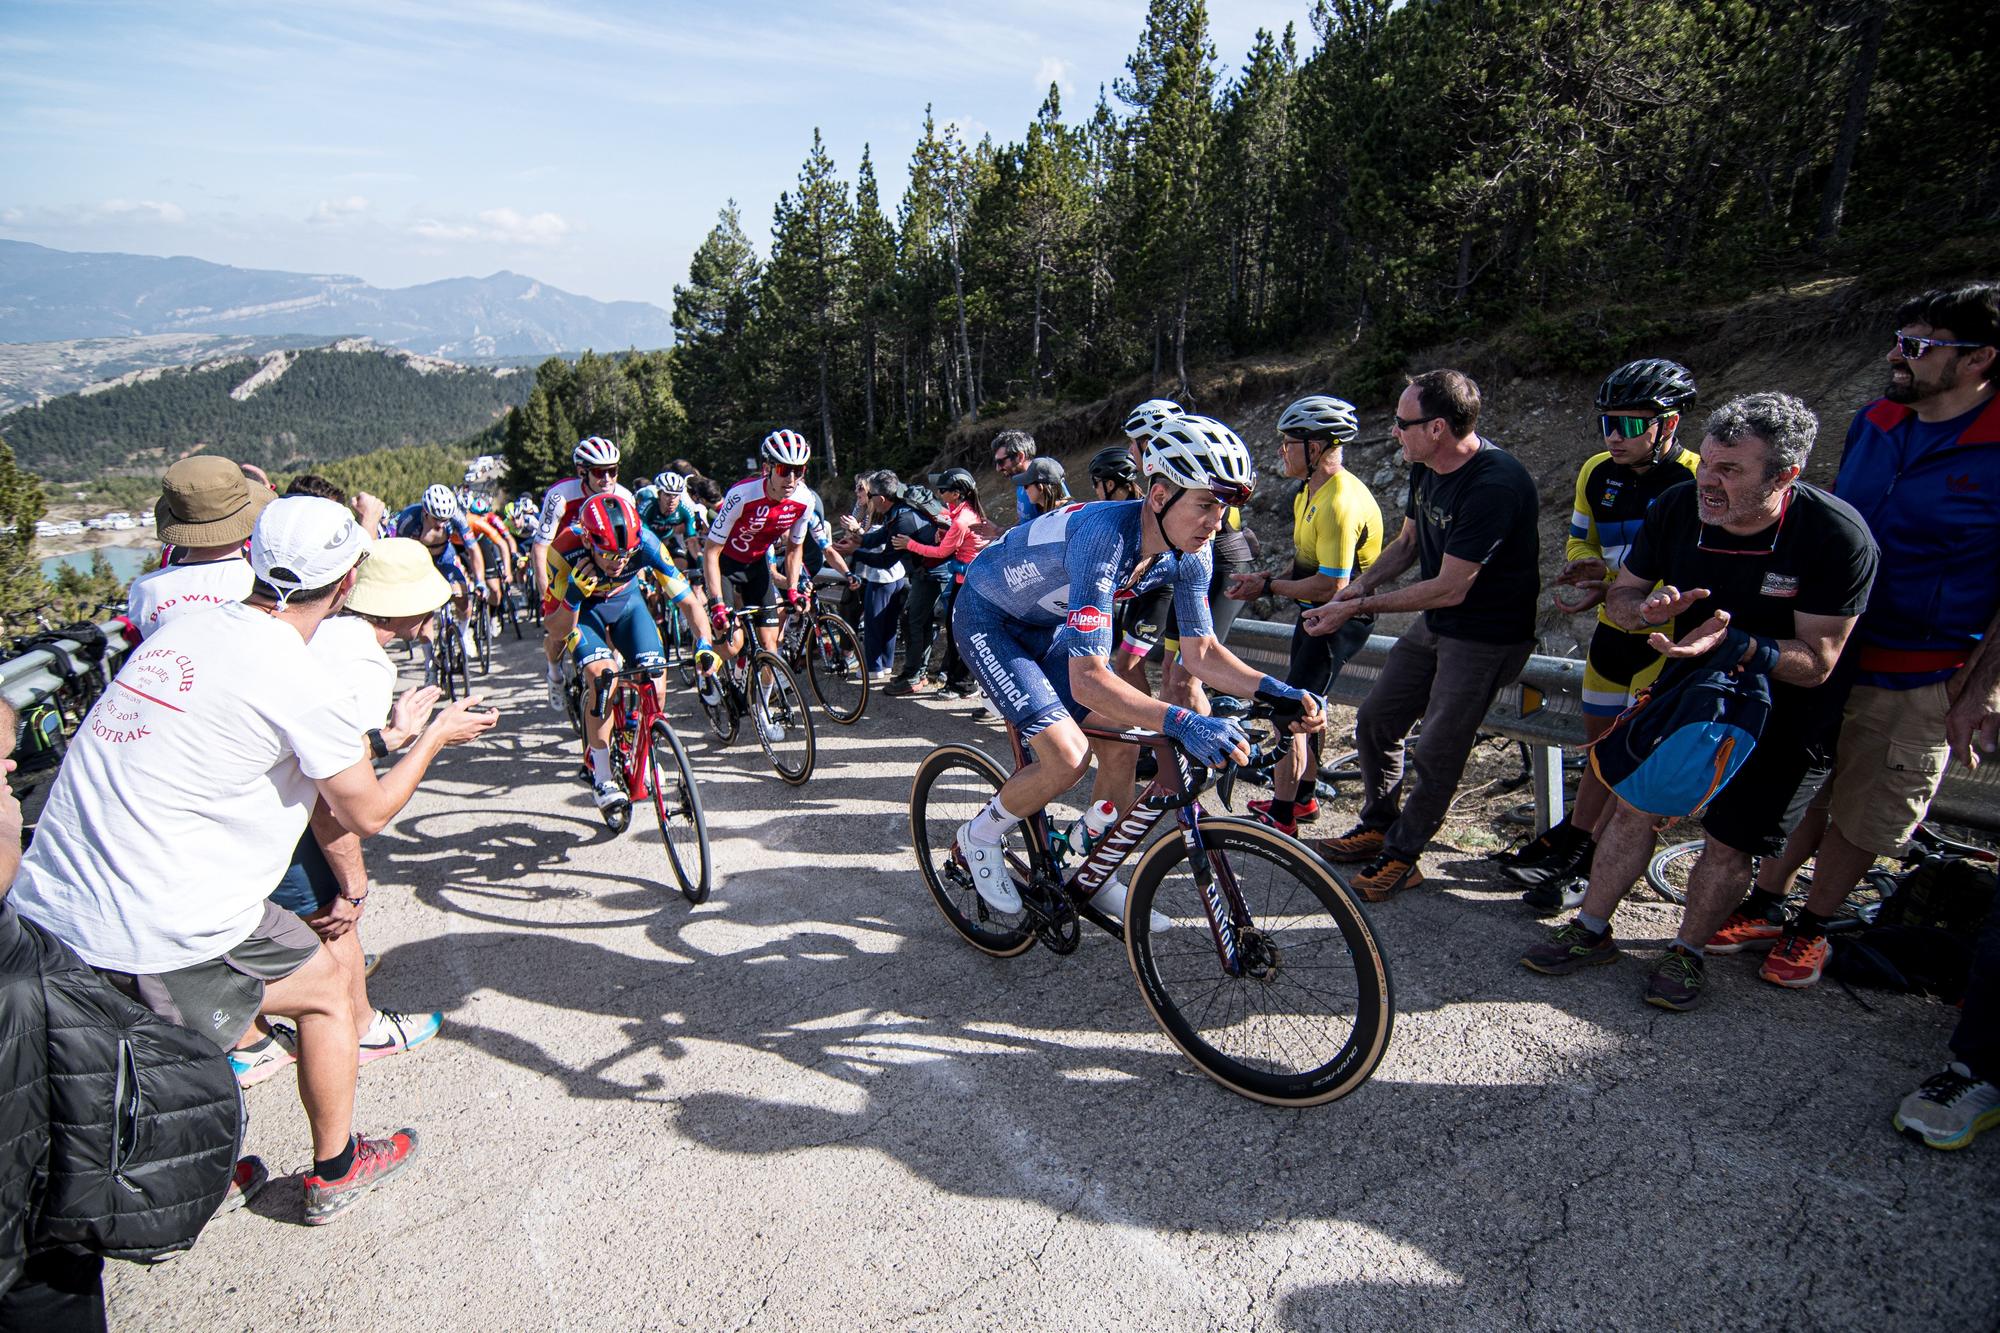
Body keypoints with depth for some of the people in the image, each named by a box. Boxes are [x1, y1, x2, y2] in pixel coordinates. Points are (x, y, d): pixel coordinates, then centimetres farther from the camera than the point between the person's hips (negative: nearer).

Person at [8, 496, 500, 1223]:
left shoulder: (179, 631, 5)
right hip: (155, 939, -7)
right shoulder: (299, 680, -18)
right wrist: (437, 734, 10)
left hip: (41, 911, 7)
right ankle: (334, 1171, 31)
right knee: (326, 988, 16)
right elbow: (367, 813, -4)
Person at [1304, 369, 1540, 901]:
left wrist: (1358, 608, -23)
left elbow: (1450, 589, -28)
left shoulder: (1495, 485, -29)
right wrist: (1356, 587, -6)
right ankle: (1377, 826, 30)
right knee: (1375, 719, 12)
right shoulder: (1427, 468, -2)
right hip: (1435, 622, 9)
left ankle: (1401, 856, 16)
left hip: (1487, 636, -9)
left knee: (1437, 751, -3)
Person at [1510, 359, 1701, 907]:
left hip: (1667, 636, -6)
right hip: (1612, 629, 6)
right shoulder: (1598, 473, 2)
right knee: (1601, 739, 15)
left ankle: (1581, 857, 7)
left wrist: (1614, 581, -29)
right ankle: (1571, 838, 27)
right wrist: (1585, 569, -10)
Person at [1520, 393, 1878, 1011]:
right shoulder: (1677, 508, -15)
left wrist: (1733, 643, -41)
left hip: (1784, 709, -3)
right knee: (1634, 803, 2)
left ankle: (1687, 952, 22)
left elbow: (1816, 663, -23)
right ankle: (1591, 932, 15)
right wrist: (1649, 607, -27)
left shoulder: (1838, 537, -26)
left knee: (1729, 839, 1)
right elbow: (1619, 596, -3)